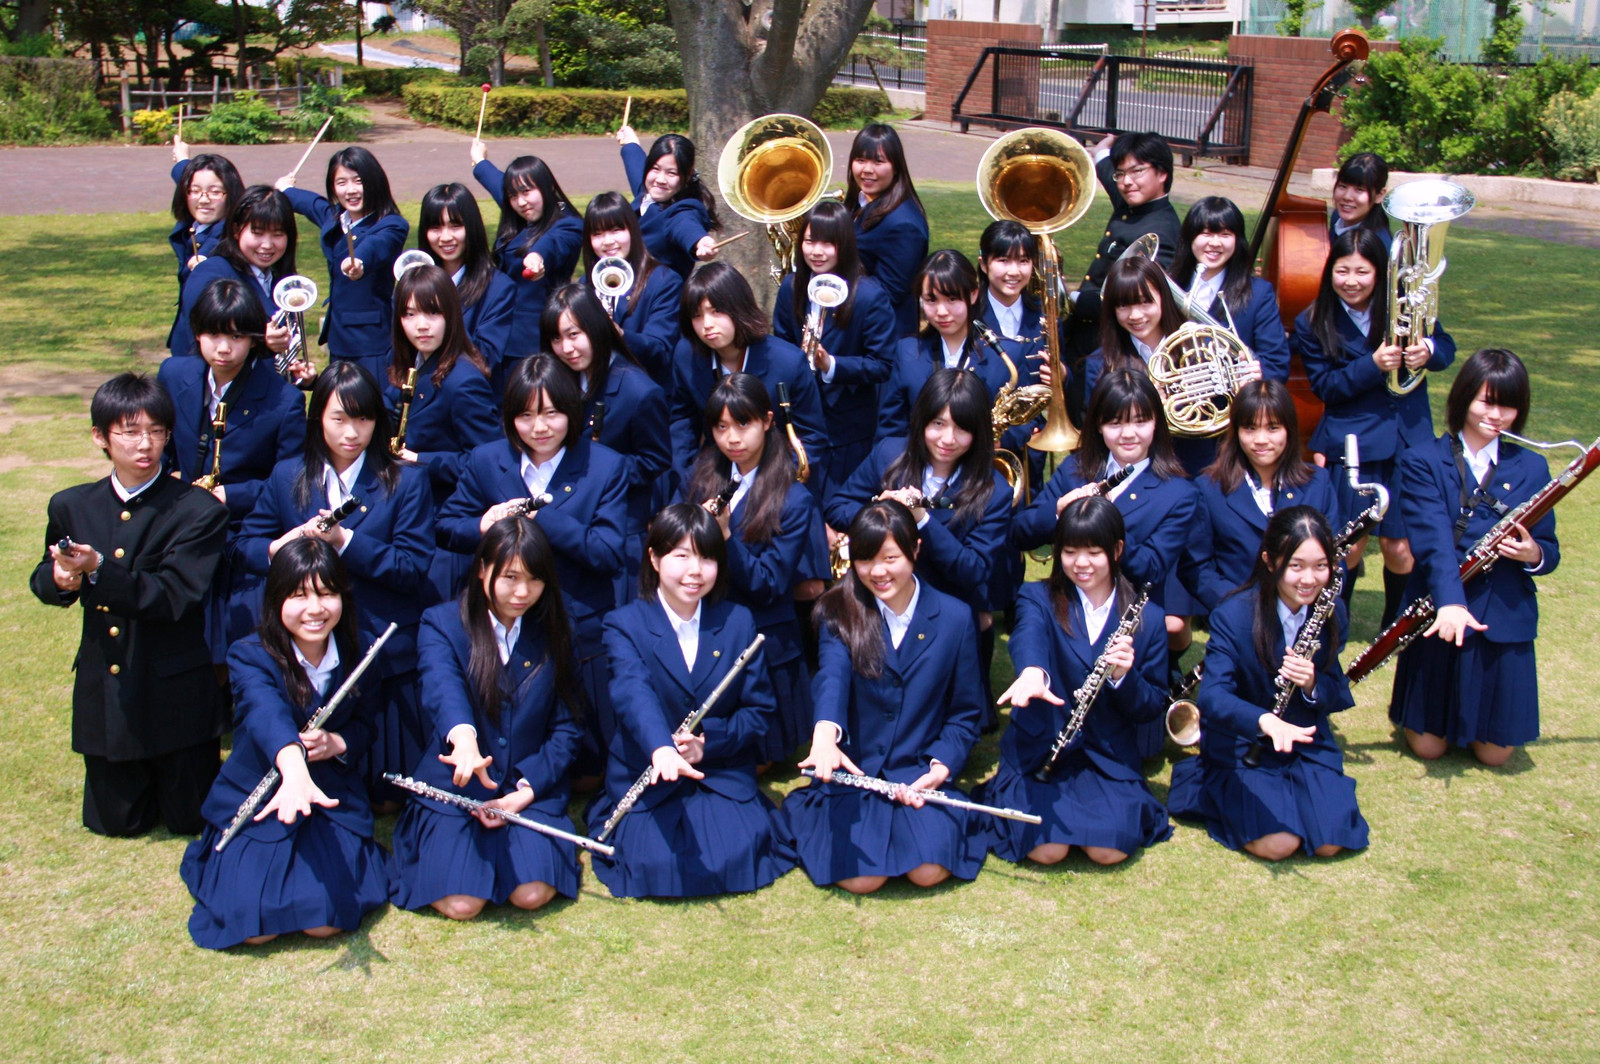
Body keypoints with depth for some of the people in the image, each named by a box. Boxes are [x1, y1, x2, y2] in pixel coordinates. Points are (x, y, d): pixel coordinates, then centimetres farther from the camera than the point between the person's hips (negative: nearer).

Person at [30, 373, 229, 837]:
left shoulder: (199, 512, -13)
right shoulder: (71, 507, 1)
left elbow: (173, 598, -22)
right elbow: (43, 582, 10)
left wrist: (98, 570, -34)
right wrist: (60, 579, -15)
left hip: (176, 698, -3)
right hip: (103, 694, 4)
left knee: (191, 820, 9)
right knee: (113, 822, 15)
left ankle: (185, 770, 40)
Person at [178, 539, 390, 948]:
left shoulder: (356, 656, -4)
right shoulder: (250, 657, -17)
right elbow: (268, 716, -38)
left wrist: (336, 743, -18)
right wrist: (294, 772, -59)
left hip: (334, 801, 1)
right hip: (258, 803, -1)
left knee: (325, 921, -19)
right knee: (255, 927, -17)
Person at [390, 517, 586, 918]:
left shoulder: (555, 633, 5)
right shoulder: (441, 624, -4)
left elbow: (567, 726, 4)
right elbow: (443, 689, -27)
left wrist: (528, 788, -11)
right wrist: (462, 735, -50)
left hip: (533, 790, 2)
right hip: (455, 788, -2)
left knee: (532, 895, -22)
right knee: (461, 904, -21)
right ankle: (432, 839, 12)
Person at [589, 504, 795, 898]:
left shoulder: (738, 622, 3)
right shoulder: (624, 625, -6)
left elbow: (759, 710, 2)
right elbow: (634, 695, -26)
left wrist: (709, 741, -18)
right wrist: (661, 748, -47)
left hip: (724, 776, 2)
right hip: (646, 779, -2)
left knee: (736, 859, -19)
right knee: (656, 866, -21)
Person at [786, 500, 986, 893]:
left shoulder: (954, 617, 2)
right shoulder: (840, 612, -2)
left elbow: (965, 711, 8)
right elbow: (832, 676, -23)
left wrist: (940, 768, -10)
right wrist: (825, 734, -45)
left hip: (921, 773, 1)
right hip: (853, 771, -1)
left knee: (929, 872, -23)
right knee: (860, 879, -21)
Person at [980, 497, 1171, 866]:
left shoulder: (1146, 618, 5)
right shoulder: (1038, 599, -1)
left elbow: (1154, 708, 4)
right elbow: (1029, 638, -26)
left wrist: (1125, 677, -18)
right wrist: (1033, 673, -51)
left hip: (1108, 758, 2)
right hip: (1038, 750, -1)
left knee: (1110, 850, -23)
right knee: (1046, 850, -24)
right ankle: (1006, 798, 9)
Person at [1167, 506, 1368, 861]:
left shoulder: (1332, 612, -5)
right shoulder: (1232, 617, -20)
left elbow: (1338, 696, 1)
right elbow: (1212, 697, -30)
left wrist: (1313, 685, -23)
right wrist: (1264, 720, -50)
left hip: (1308, 743, 4)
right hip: (1242, 748, -4)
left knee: (1330, 842, -15)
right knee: (1277, 844, -21)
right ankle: (1223, 794, 8)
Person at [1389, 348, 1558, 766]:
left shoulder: (1531, 469, 6)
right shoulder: (1423, 462, -5)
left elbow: (1548, 550, 7)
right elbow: (1434, 540, -19)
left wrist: (1534, 554, -18)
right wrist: (1450, 603, -35)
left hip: (1506, 619, 2)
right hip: (1441, 613, -2)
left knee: (1494, 753, 3)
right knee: (1428, 747, 2)